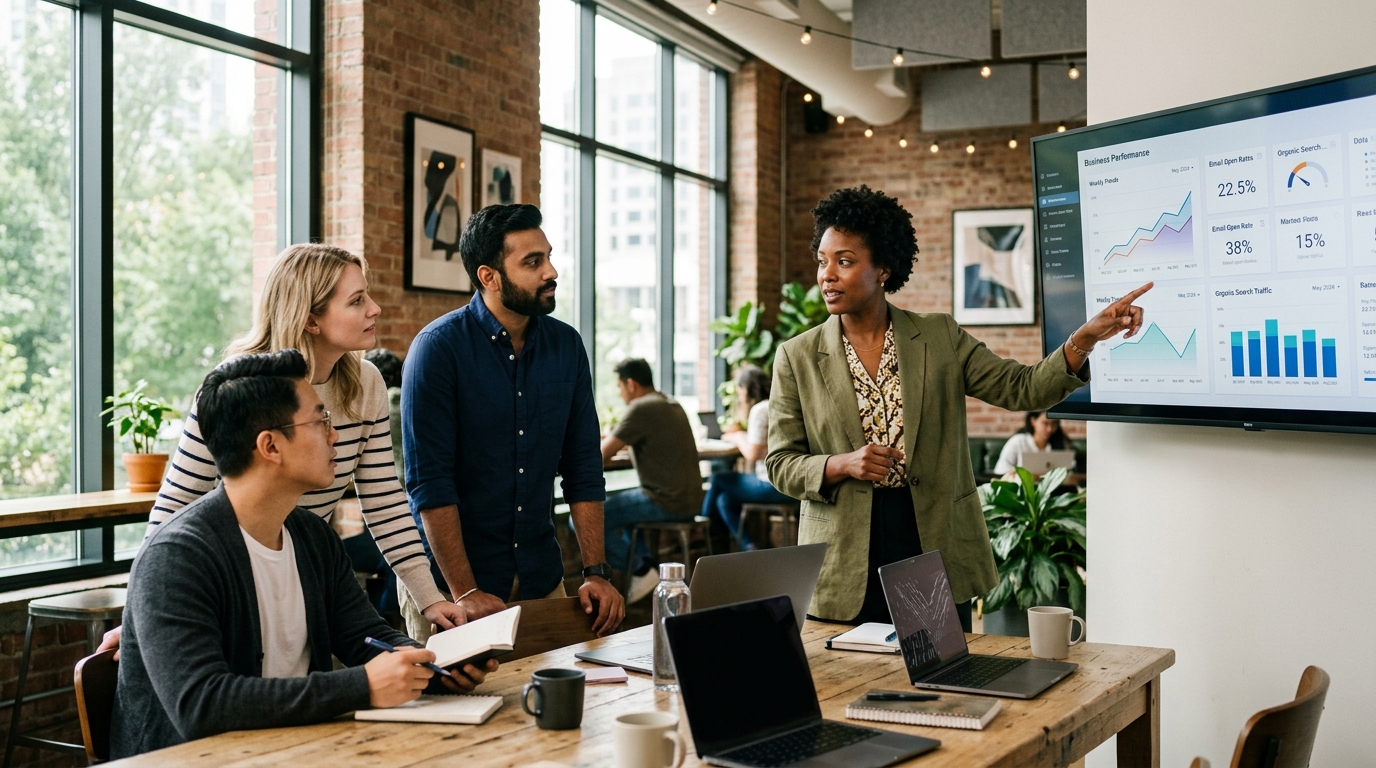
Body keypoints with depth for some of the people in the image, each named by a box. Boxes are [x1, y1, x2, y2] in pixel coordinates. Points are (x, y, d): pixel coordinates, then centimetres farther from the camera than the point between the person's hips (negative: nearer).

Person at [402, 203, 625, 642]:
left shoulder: (566, 346, 2)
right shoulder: (439, 347, -13)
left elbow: (584, 470, 5)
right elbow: (429, 482, -16)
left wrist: (596, 572, -2)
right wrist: (466, 592, -20)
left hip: (542, 577, 5)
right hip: (450, 578, -4)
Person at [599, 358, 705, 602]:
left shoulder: (640, 408, -14)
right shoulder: (671, 405, 14)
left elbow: (601, 455, -14)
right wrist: (611, 440, 19)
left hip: (666, 503, -10)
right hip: (689, 500, 10)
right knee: (620, 505, 33)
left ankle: (642, 571, -1)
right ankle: (647, 563, 22)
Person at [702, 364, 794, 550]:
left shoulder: (760, 409, -13)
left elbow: (752, 453, -17)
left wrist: (737, 437, 0)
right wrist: (740, 433, 10)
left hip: (773, 486, -9)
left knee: (717, 480, 5)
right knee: (725, 499, 16)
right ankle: (748, 548, 17)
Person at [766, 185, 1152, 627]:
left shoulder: (940, 338, 4)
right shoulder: (797, 357, 2)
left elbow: (1023, 390, -2)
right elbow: (781, 465, 2)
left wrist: (1088, 337, -16)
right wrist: (843, 465, -16)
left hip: (937, 550, 1)